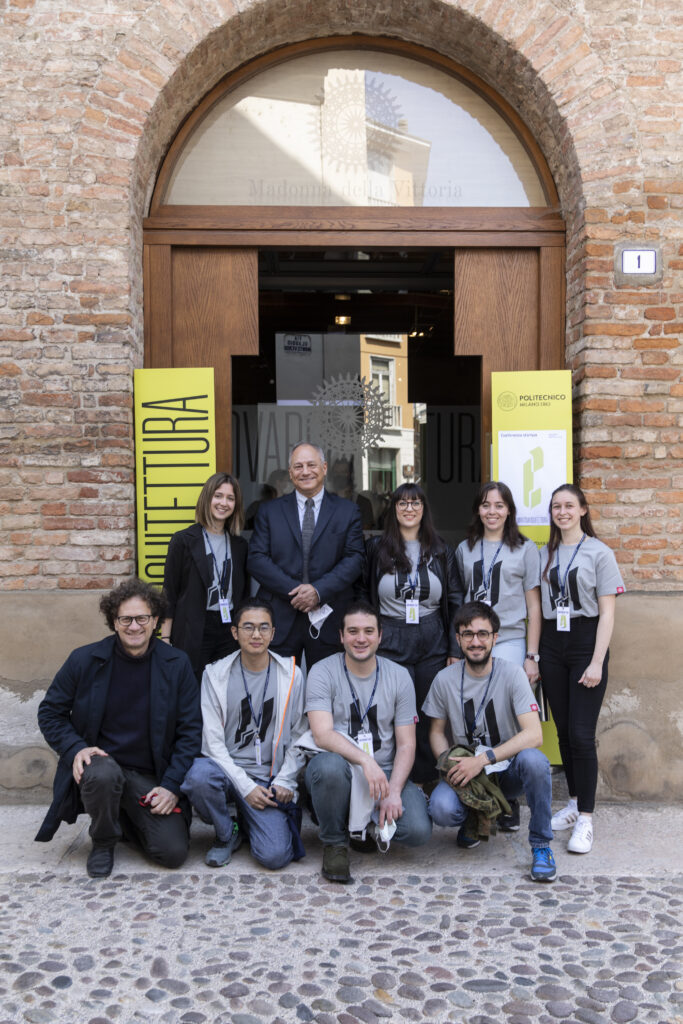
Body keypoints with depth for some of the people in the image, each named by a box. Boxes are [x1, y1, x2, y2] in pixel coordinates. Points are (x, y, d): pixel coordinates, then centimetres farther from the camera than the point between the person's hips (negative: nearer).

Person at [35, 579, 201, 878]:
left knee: (174, 852, -14)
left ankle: (129, 818, 20)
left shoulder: (176, 665, -4)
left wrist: (172, 786, -10)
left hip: (152, 777, 1)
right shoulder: (84, 660, -5)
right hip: (102, 761, -1)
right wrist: (75, 749, -14)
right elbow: (50, 712, 5)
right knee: (102, 775, -37)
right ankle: (103, 842, -4)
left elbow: (190, 730, 0)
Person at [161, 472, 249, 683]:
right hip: (193, 633, -4)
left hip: (230, 633, 4)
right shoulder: (183, 540, 0)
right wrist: (165, 640, -7)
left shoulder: (239, 545, 12)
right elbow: (169, 593, -2)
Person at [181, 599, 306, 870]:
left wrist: (284, 781, -2)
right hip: (226, 770, 0)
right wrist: (245, 786, -12)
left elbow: (298, 735, 9)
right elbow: (213, 740, -3)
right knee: (199, 774, -36)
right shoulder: (215, 674, 1)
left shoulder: (291, 675, 4)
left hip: (269, 780, 0)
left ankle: (248, 820, 17)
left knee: (275, 855, -20)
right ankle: (226, 835, -4)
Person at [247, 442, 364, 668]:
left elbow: (354, 558, 0)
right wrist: (294, 590, -12)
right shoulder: (269, 511, 9)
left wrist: (319, 590, -14)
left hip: (329, 621, 0)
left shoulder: (347, 511, 8)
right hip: (279, 620, 0)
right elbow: (256, 559, 0)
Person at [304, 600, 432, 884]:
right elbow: (322, 735, -18)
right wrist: (366, 760, -33)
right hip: (338, 768, -2)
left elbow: (406, 745, 2)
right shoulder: (323, 672, -5)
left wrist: (393, 791, -14)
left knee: (418, 831, -22)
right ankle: (335, 842, -8)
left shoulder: (398, 676, 3)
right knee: (330, 765, -38)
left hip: (384, 772, 3)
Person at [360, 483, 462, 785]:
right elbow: (363, 597, 7)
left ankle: (424, 783, 18)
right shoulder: (376, 548, 4)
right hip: (390, 644, -1)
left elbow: (455, 602, 8)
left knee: (429, 716, 6)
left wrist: (456, 649, 3)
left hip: (433, 645, 2)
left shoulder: (441, 551, 8)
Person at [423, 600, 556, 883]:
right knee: (441, 809, -30)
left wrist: (483, 759, -27)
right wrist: (448, 766, -12)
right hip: (465, 773, 1)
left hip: (508, 770, -1)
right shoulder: (445, 679, -4)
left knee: (534, 760, -35)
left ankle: (541, 846, -12)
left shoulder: (512, 674, -11)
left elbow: (534, 735, -20)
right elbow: (437, 732, 9)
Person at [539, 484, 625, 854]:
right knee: (563, 730, 10)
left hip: (586, 641, -4)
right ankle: (574, 804, 24)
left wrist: (597, 662, -12)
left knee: (581, 733, -8)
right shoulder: (545, 554, 11)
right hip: (551, 643, 5)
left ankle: (585, 820, 1)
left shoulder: (599, 553, -3)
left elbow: (607, 613, -6)